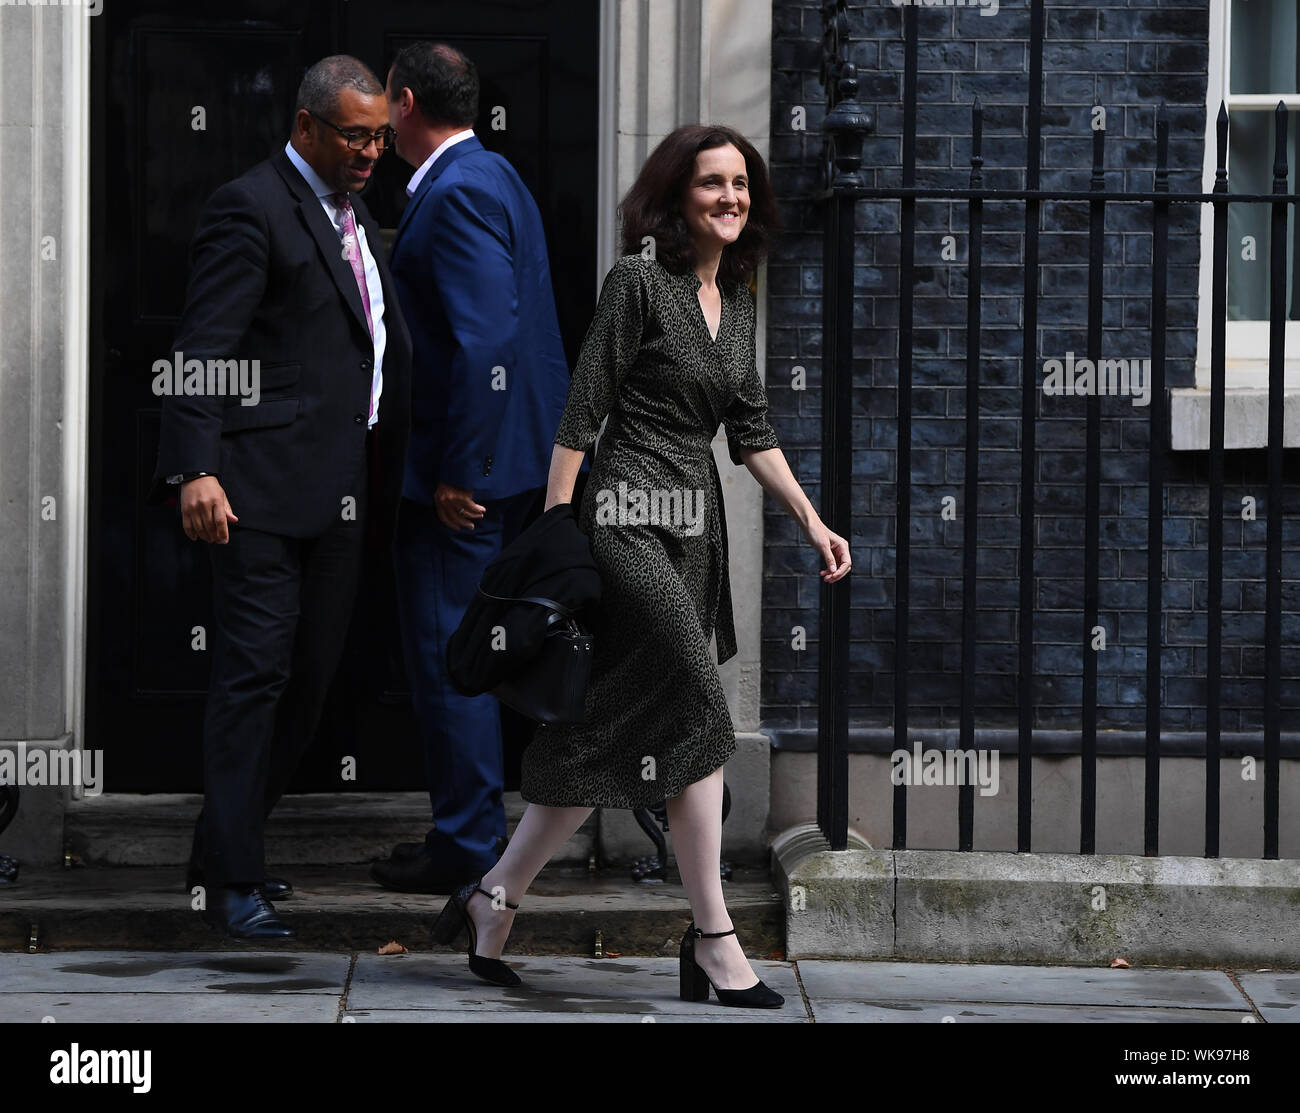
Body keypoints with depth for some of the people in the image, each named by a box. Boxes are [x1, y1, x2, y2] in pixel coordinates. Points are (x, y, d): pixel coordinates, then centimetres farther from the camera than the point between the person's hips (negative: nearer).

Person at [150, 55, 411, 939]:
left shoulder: (354, 215, 19)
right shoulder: (252, 209, -9)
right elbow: (203, 350, -15)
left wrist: (390, 483, 19)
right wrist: (197, 470, -24)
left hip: (342, 493, 9)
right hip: (266, 489, -9)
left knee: (311, 677, 10)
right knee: (254, 672, -9)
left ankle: (230, 847, 21)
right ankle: (231, 880, -8)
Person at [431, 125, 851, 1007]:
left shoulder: (737, 304, 15)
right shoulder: (639, 281, -8)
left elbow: (752, 434, 19)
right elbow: (580, 414, -10)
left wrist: (811, 521, 10)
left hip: (697, 532, 8)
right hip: (631, 519, -8)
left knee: (613, 736, 7)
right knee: (700, 716, -12)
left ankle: (495, 899, 18)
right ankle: (714, 942, -8)